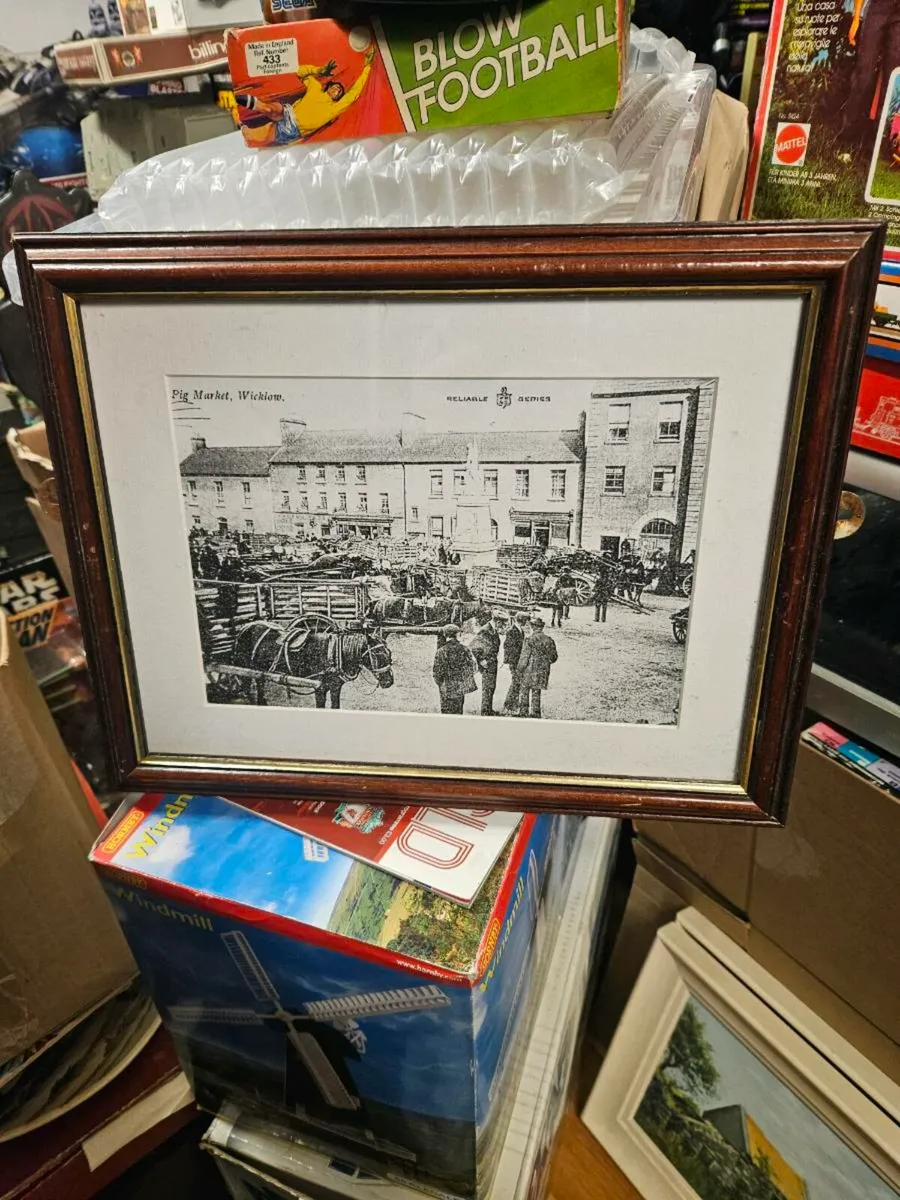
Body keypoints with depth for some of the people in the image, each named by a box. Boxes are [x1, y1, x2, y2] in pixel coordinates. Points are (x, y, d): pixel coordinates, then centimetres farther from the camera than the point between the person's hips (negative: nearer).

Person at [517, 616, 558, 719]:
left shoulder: (530, 640, -14)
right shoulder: (549, 640, 1)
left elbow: (524, 658, -13)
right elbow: (554, 657, 8)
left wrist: (520, 671, -2)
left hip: (529, 671, -4)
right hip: (543, 671, 4)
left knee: (524, 692, 10)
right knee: (536, 693, 14)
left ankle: (523, 712, 12)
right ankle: (535, 714, 16)